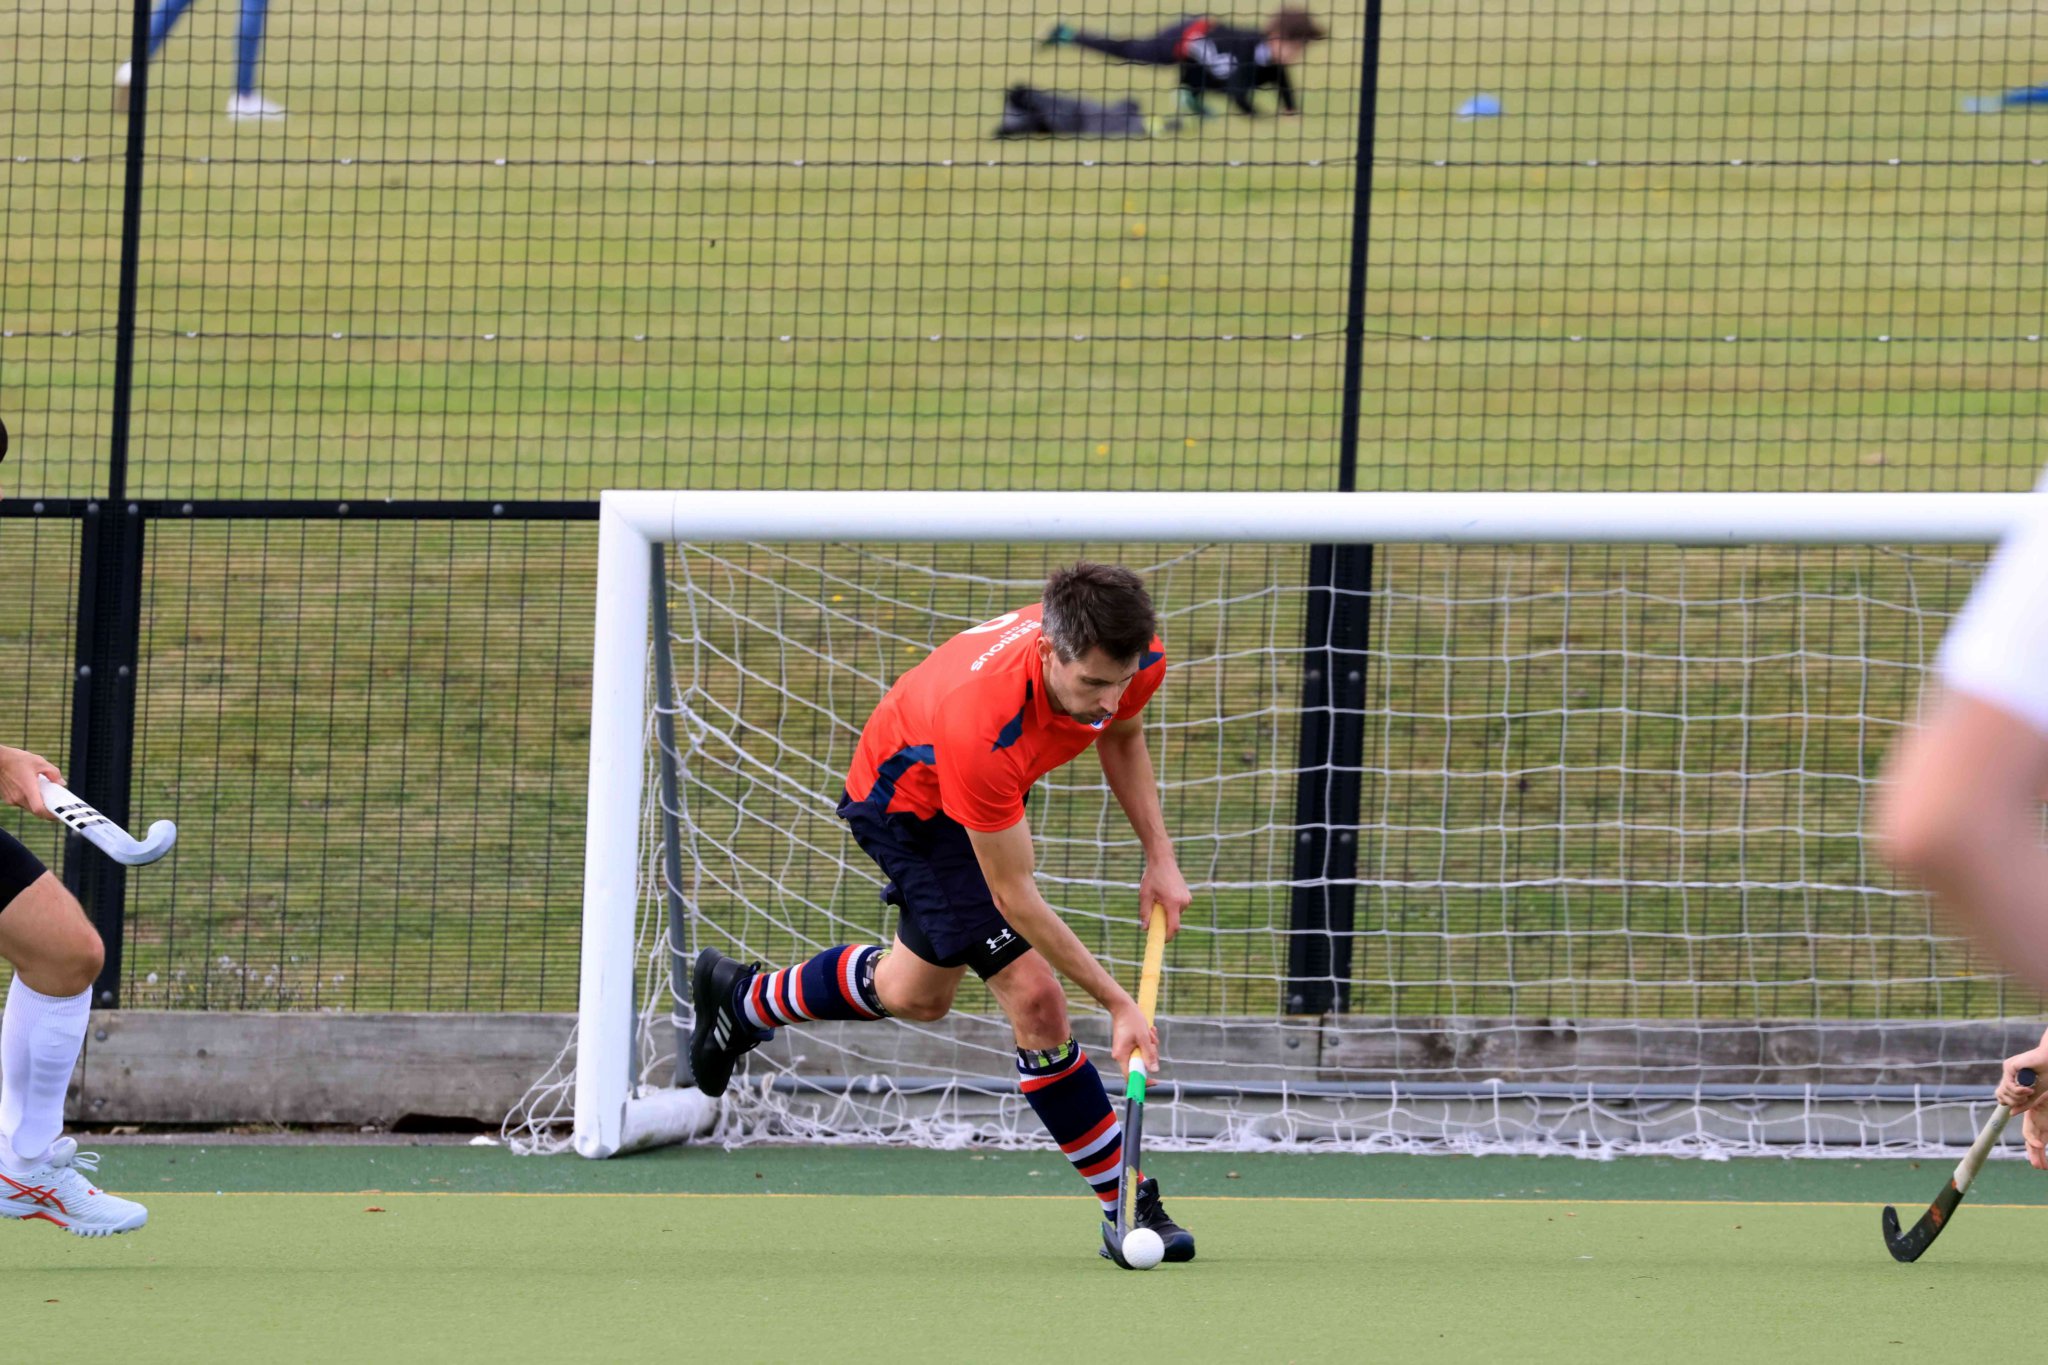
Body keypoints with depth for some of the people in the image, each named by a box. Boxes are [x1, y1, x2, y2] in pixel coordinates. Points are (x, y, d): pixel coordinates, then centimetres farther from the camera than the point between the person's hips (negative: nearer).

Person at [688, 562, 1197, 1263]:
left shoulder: (1138, 658, -27)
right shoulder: (980, 722, -46)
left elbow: (1121, 735, 2)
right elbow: (1014, 898, -36)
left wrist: (1159, 857, -6)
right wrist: (1117, 1002, -35)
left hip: (980, 791, 8)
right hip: (906, 803, -8)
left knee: (915, 994, 25)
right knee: (1032, 993, -17)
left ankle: (743, 998, 52)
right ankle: (1128, 1212, -2)